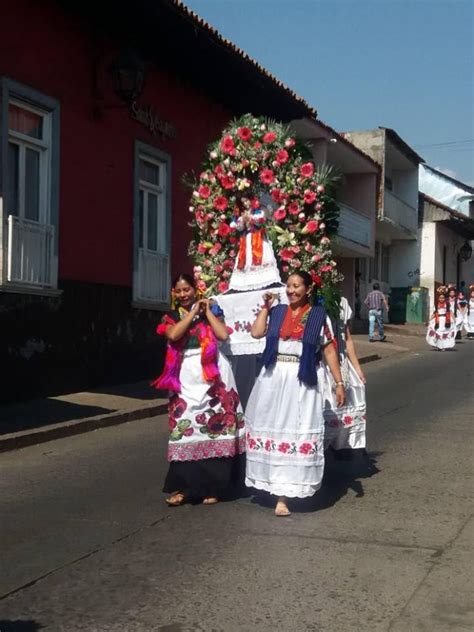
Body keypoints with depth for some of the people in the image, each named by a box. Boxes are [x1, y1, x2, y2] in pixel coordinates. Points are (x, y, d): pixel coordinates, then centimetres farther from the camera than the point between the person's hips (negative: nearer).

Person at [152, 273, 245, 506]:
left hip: (211, 374, -1)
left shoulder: (211, 309, 11)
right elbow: (173, 335, -9)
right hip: (186, 375, 2)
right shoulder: (171, 317, 14)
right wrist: (193, 312, -4)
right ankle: (184, 486, -1)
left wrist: (207, 311, -1)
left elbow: (223, 334, -5)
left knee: (214, 425, -4)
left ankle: (212, 486, 4)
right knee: (184, 426, -5)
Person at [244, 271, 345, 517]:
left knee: (296, 432, -1)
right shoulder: (277, 312, 8)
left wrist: (339, 383, -4)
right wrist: (265, 307, 0)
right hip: (274, 379, 3)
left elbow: (329, 351, 0)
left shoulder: (318, 315, 0)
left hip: (302, 382, -3)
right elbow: (256, 332, -5)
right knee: (271, 427, 9)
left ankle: (284, 495, 3)